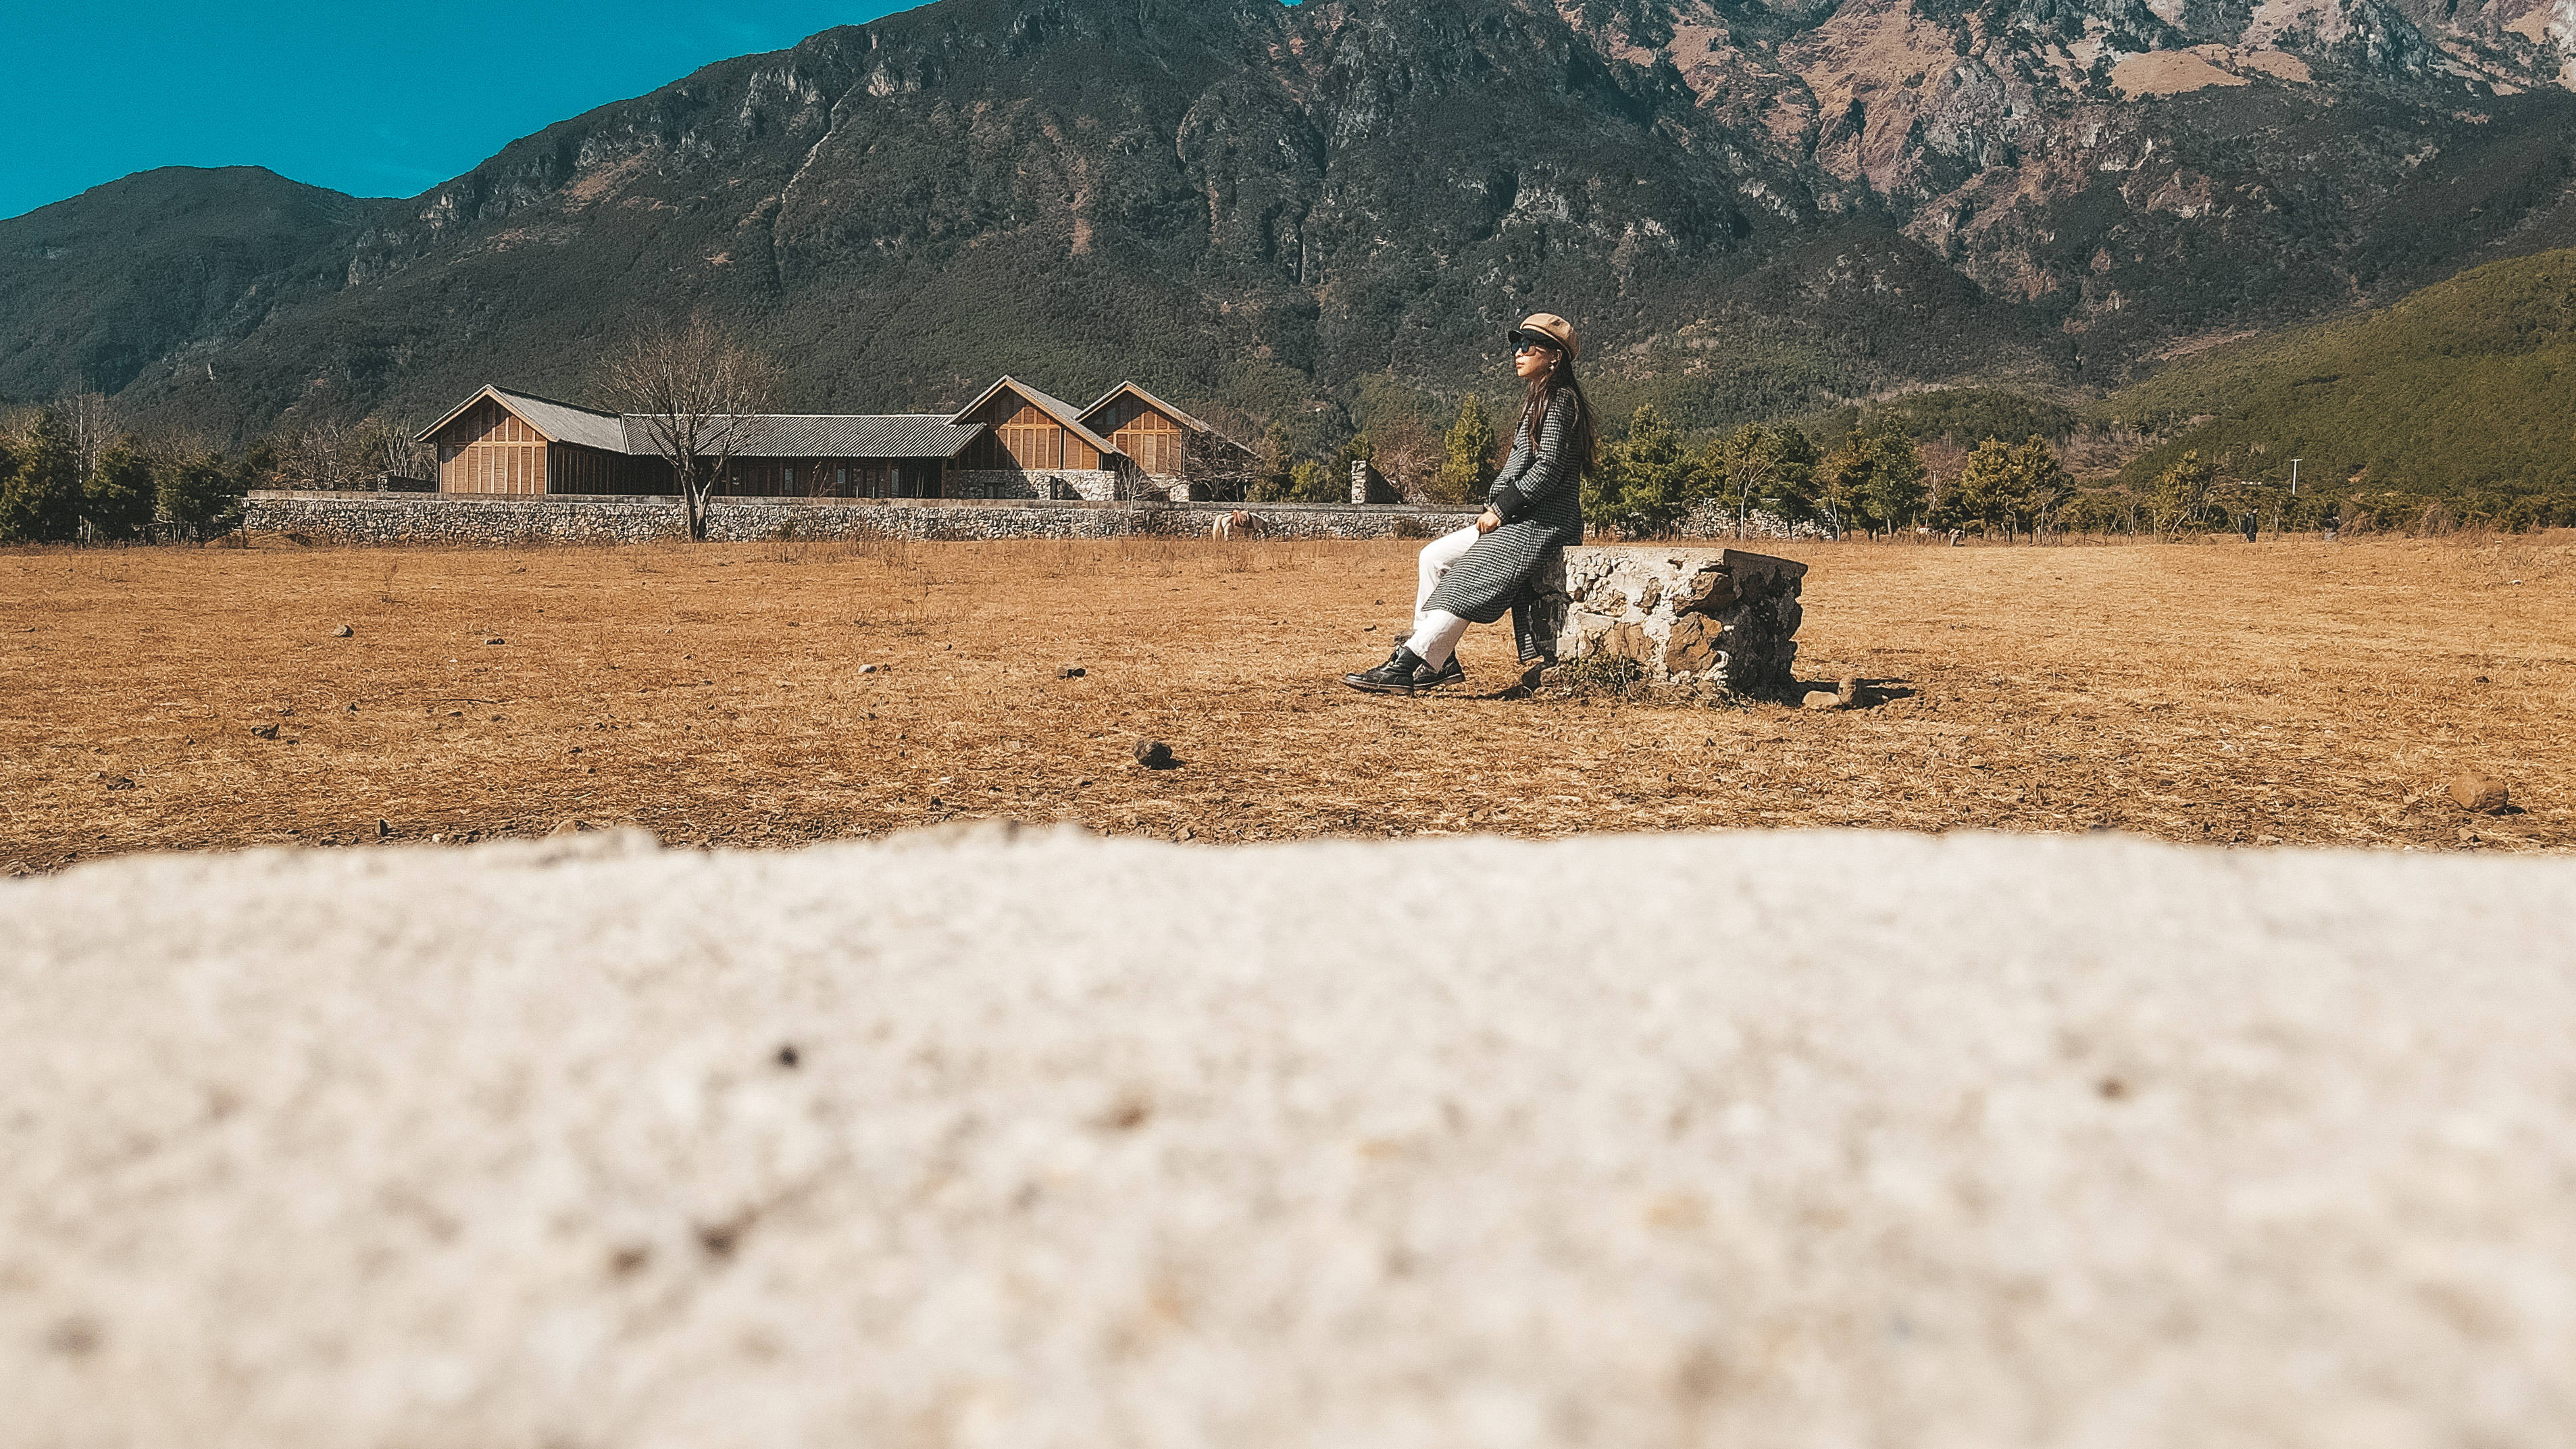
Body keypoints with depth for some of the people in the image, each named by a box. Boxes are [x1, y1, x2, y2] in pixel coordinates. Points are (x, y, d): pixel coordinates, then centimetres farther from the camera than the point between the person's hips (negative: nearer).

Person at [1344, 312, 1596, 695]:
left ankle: (1404, 667, -28)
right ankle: (1439, 662, -4)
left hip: (1544, 522, -10)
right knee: (1435, 556, 2)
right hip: (1519, 519, 10)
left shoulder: (1561, 401, -10)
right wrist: (1495, 508, 7)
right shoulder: (1536, 400, 21)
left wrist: (1501, 510, -15)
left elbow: (1548, 469, -19)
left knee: (1472, 581, -23)